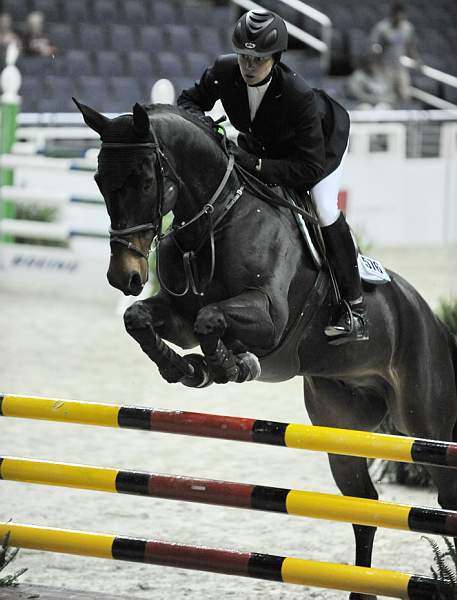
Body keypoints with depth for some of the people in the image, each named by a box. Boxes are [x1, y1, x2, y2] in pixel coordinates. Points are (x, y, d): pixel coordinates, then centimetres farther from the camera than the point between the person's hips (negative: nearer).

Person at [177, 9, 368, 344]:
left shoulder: (298, 95, -44)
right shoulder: (224, 72, -31)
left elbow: (311, 166, -39)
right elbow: (189, 100, -11)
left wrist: (255, 165, -47)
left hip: (324, 137, -5)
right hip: (260, 142, 5)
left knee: (325, 212, -18)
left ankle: (355, 308, -11)